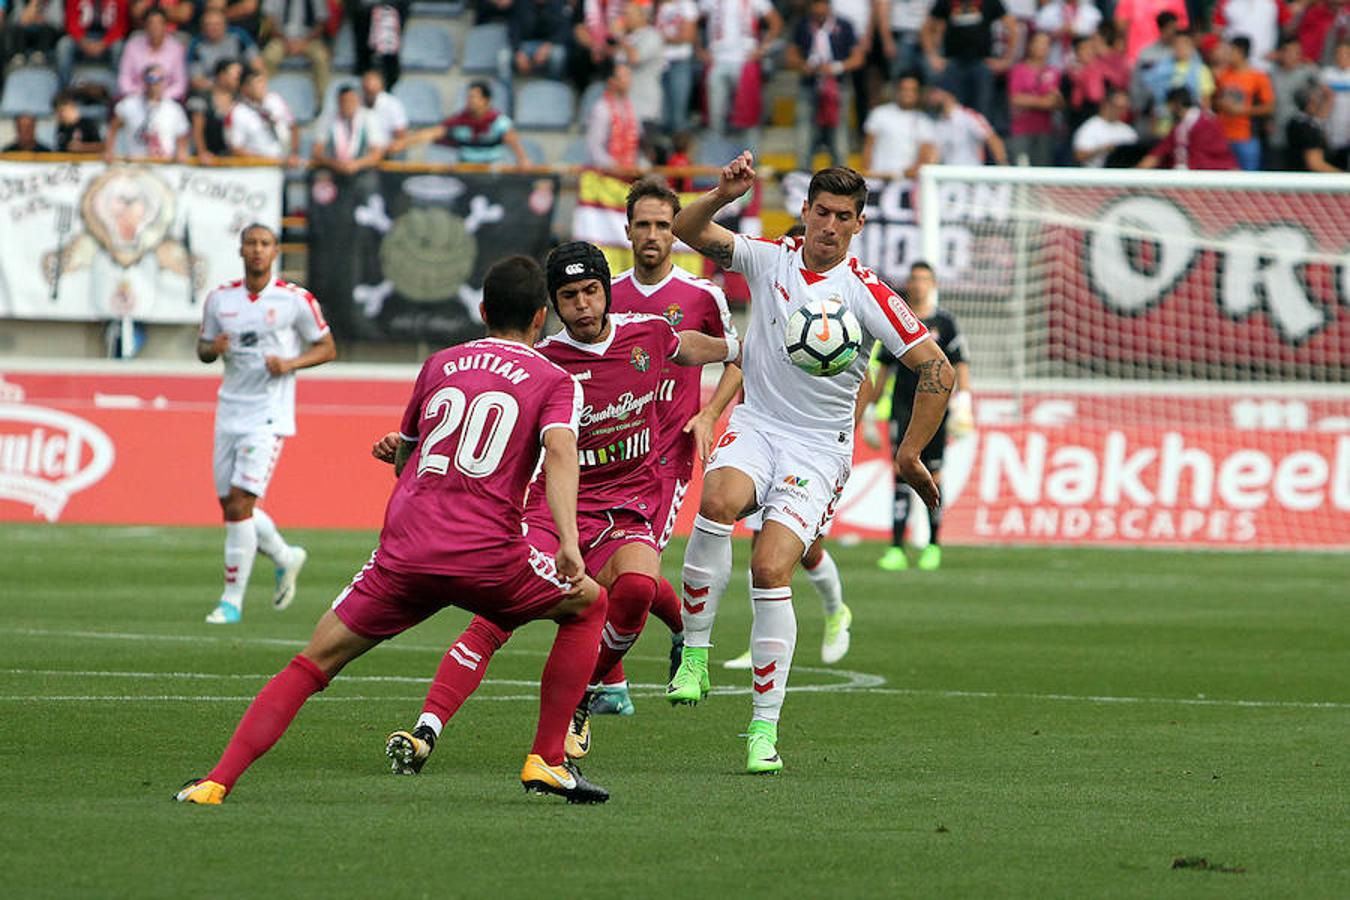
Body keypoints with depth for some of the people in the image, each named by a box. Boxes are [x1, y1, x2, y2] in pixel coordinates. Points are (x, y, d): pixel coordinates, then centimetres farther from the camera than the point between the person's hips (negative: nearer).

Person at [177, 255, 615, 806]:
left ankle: (217, 781, -5)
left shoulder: (439, 365, 20)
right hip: (486, 552, -3)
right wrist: (568, 544, -21)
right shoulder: (555, 382, 9)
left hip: (404, 552, 3)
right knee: (588, 605, 23)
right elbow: (560, 449, -11)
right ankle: (546, 760, 15)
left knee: (313, 664, 10)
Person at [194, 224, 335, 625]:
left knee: (240, 503, -14)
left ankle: (232, 600, -7)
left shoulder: (296, 300, -4)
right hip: (229, 412, 5)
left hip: (268, 416, -5)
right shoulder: (220, 299, 7)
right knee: (232, 508, 8)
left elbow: (327, 348, 4)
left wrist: (290, 363, -14)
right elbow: (203, 348, 17)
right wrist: (213, 348, -7)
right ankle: (286, 557, 35)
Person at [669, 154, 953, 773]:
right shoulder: (769, 259, 2)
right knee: (719, 500, -32)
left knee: (770, 568, -19)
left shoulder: (866, 293, -7)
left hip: (819, 447, -2)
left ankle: (765, 727, -10)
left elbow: (936, 369, -4)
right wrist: (722, 195, -26)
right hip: (755, 426, 2)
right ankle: (694, 654, -20)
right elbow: (689, 230, -5)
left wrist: (909, 454, -3)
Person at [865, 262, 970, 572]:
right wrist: (870, 408, 16)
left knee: (932, 476, 2)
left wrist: (962, 402, -11)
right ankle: (896, 549, -13)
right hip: (902, 404, 1)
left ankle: (933, 545, 17)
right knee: (902, 472, -8)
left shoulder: (944, 322, 4)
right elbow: (883, 368, 17)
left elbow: (960, 364, 2)